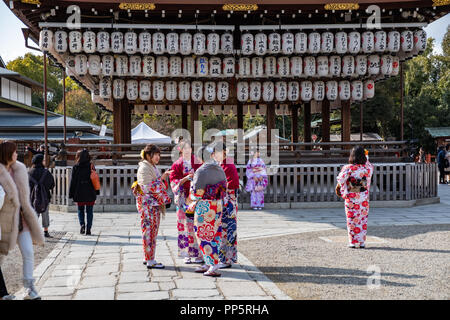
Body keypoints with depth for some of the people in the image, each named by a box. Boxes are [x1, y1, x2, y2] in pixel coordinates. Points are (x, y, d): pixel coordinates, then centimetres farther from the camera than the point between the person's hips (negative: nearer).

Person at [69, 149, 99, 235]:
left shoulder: (76, 167, -5)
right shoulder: (91, 166, -2)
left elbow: (73, 181, -3)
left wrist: (71, 193, 3)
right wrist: (96, 192, 8)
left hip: (79, 193, 0)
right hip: (90, 193, 0)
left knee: (80, 210, 15)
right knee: (89, 211, 8)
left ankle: (82, 224, -6)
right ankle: (88, 228, 2)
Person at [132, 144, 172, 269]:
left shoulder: (153, 167, 17)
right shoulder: (144, 168, -13)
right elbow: (148, 188, -19)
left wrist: (165, 175, 4)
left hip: (155, 204, 9)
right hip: (148, 204, -9)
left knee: (152, 231, 12)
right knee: (149, 231, -6)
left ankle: (147, 258, 20)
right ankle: (150, 261, -3)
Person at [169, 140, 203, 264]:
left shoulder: (198, 162, 8)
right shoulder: (177, 165, 8)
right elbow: (174, 181, 0)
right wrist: (185, 179, -14)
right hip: (183, 198, 1)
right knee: (184, 225, -1)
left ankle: (198, 253, 1)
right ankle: (187, 254, 6)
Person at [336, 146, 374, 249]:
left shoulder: (348, 168, -14)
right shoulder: (368, 168, -4)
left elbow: (340, 180, -10)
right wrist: (366, 156, 32)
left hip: (351, 198, -2)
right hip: (364, 198, 2)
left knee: (352, 219, 6)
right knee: (363, 219, 11)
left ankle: (352, 242, 8)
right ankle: (362, 241, 13)